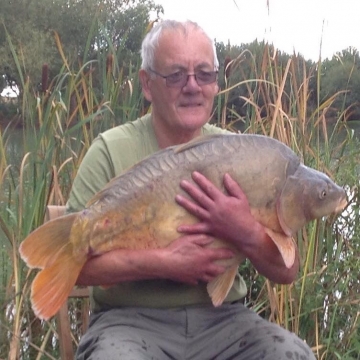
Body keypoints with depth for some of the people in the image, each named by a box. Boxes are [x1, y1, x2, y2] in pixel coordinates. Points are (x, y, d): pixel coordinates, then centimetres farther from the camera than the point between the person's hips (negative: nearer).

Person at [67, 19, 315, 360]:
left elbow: (286, 271, 0)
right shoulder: (111, 151, -6)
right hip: (130, 318, -3)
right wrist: (164, 263, -23)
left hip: (220, 317, 4)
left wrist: (246, 232, -21)